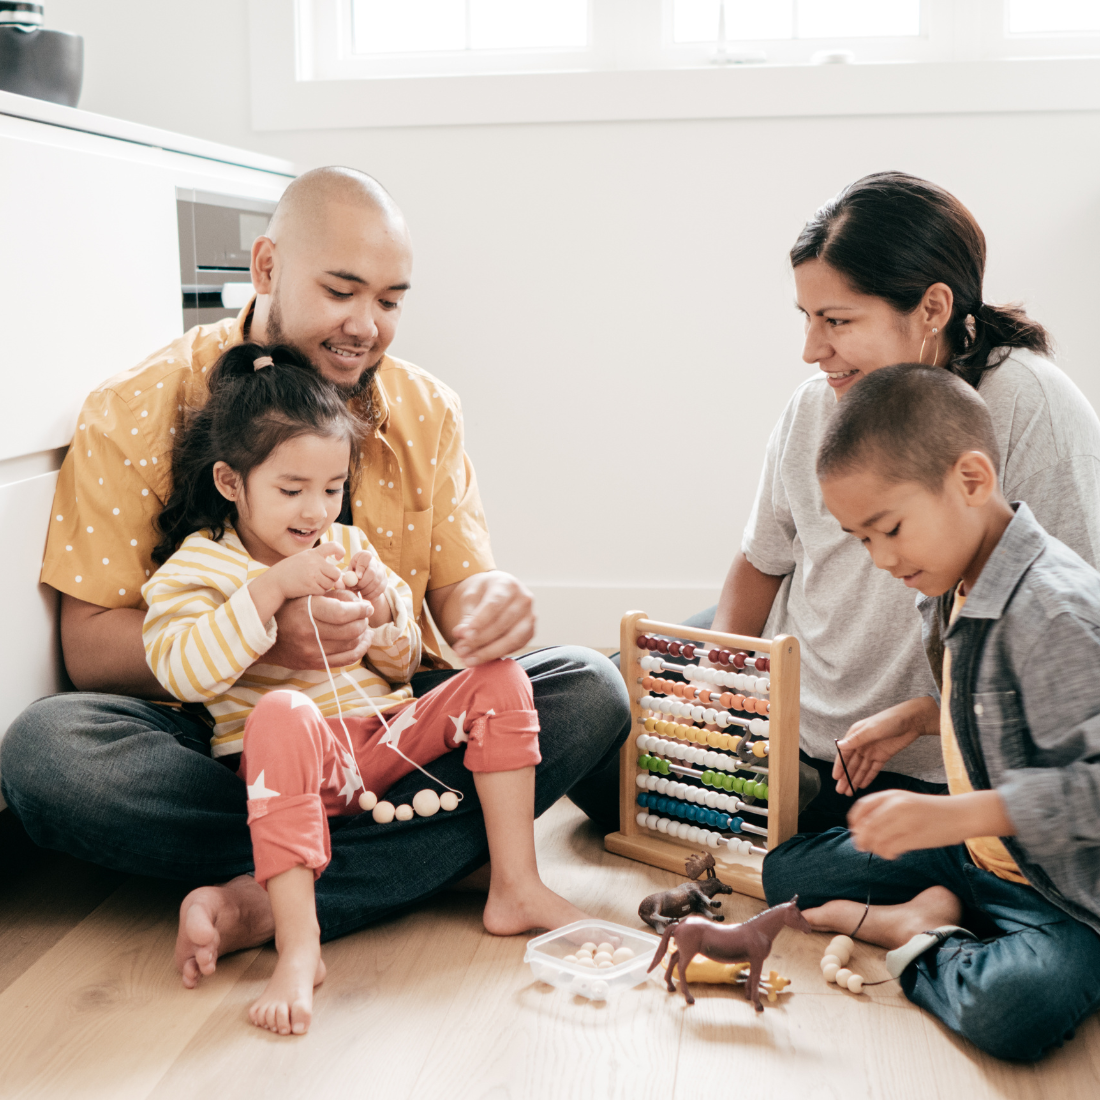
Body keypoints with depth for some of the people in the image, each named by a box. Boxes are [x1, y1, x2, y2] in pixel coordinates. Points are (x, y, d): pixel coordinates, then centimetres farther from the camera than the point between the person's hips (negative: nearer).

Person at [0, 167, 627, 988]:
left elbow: (456, 588, 2)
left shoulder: (426, 411, 5)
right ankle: (436, 850, -22)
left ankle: (264, 902, -28)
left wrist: (487, 602, -25)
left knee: (591, 691, -19)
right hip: (220, 745, -2)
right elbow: (91, 646, -11)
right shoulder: (136, 414, -7)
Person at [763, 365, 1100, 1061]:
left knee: (1010, 1009, -39)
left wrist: (959, 815, -34)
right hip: (974, 856, 9)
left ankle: (918, 944, -10)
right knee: (785, 870, 10)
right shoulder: (957, 592, 4)